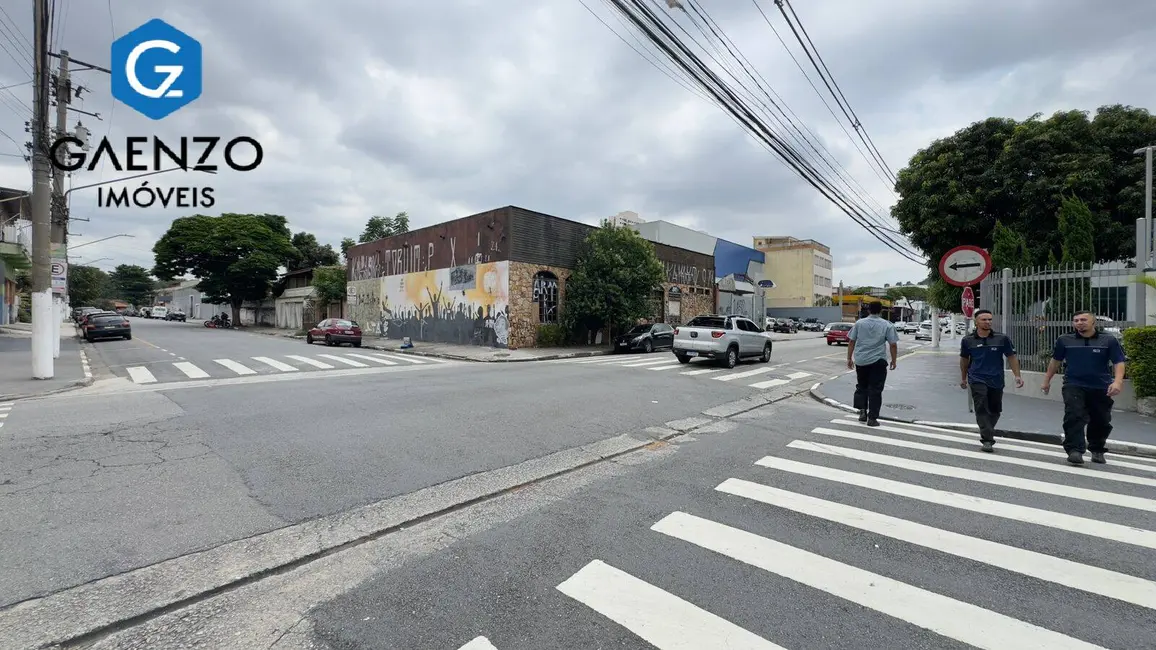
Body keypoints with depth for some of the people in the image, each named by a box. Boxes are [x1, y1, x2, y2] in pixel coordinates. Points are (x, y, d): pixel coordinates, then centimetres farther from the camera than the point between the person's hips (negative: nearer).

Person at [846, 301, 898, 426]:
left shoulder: (859, 323, 4)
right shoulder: (887, 325, 0)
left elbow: (851, 342, 3)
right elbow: (893, 345, -2)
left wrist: (849, 358, 9)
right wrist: (894, 360, 9)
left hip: (860, 361, 2)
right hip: (878, 361, -2)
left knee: (861, 387, 17)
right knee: (875, 390, 3)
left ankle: (862, 410, 6)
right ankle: (872, 418, 4)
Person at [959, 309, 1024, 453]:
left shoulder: (1002, 338, 0)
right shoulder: (968, 340, 0)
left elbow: (1011, 357, 6)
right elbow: (964, 359, 12)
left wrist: (1017, 376, -3)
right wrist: (963, 378, 18)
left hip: (996, 380, 2)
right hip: (977, 380, -2)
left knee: (995, 410, 13)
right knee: (981, 409, -10)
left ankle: (986, 433, 34)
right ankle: (987, 440, -9)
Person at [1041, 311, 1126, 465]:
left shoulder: (1109, 341, 1)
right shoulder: (1064, 340, 3)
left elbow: (1119, 363, -3)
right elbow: (1055, 361, 13)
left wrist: (1117, 382, -18)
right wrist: (1047, 380, 16)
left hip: (1101, 388, 1)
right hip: (1074, 386, -1)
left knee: (1101, 421, 12)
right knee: (1074, 417, -14)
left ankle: (1097, 450, 31)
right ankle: (1075, 450, -14)